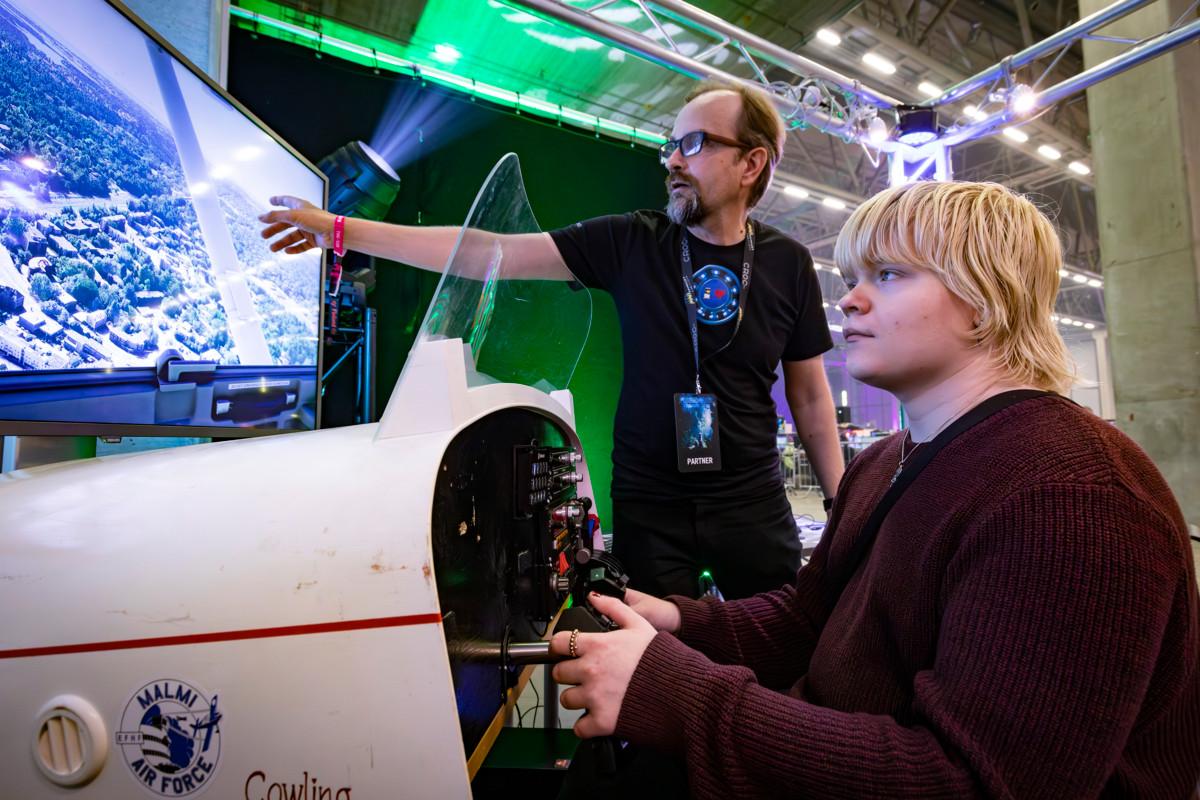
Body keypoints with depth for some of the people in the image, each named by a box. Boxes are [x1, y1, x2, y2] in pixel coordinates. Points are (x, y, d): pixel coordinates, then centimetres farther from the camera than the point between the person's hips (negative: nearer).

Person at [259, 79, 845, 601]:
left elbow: (810, 396, 5)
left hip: (753, 503, 1)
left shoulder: (789, 265, -2)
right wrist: (342, 230, -11)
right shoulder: (630, 243, -6)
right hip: (647, 502, 0)